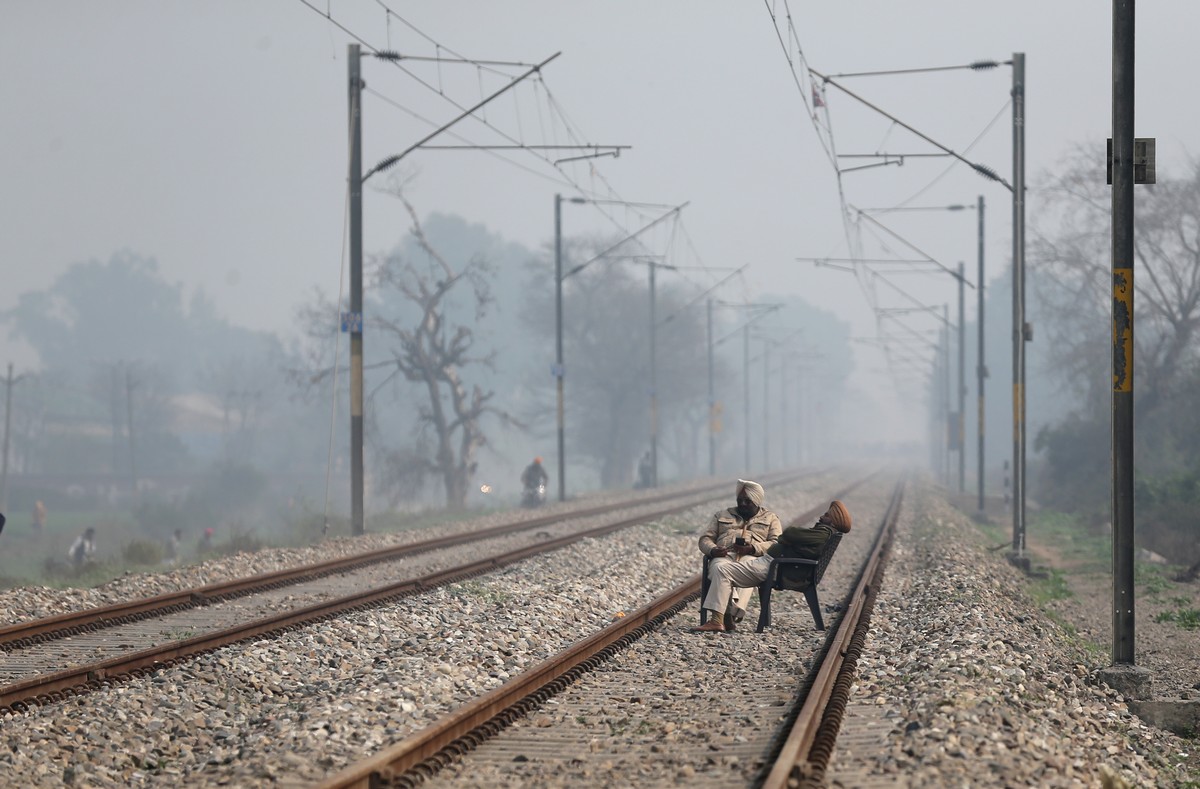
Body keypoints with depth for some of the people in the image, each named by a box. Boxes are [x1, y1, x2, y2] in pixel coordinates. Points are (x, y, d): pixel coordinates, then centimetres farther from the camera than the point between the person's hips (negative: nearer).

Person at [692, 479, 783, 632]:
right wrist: (713, 550, -3)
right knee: (720, 568, -38)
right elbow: (705, 539, 23)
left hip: (752, 558, -1)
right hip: (723, 556, 1)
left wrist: (752, 549, -11)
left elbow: (777, 543, 7)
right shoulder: (722, 516, 31)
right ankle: (718, 619, -54)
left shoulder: (770, 518, 24)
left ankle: (732, 614, -56)